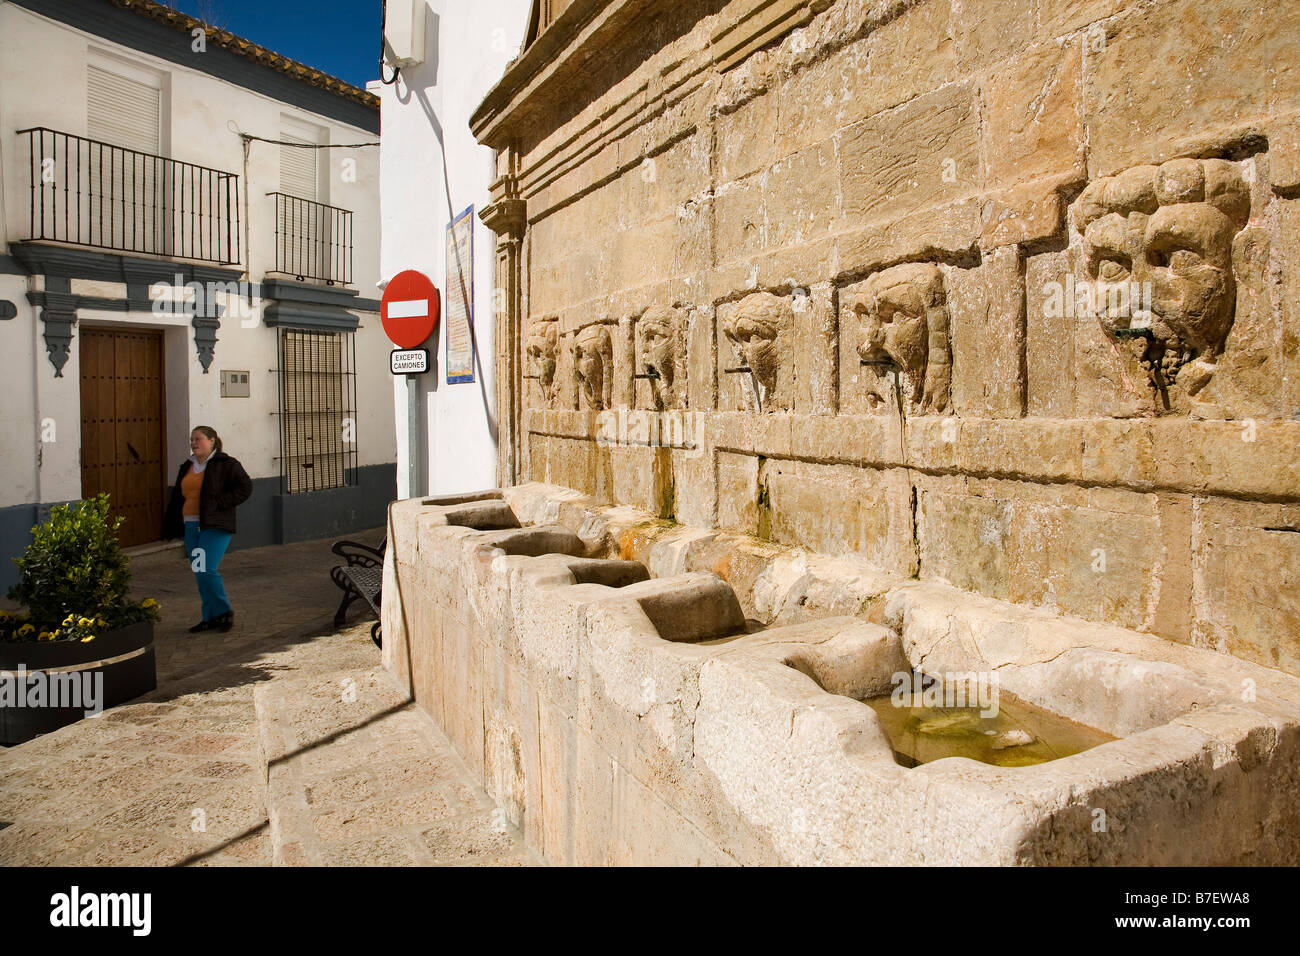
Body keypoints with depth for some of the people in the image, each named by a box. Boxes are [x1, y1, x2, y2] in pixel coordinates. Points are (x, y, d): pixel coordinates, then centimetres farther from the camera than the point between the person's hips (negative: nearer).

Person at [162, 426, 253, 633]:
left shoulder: (225, 464, -5)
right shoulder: (187, 467, 16)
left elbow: (245, 487, -11)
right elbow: (177, 498, 22)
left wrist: (220, 504, -16)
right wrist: (173, 528, 16)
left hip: (215, 527, -7)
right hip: (191, 526, 7)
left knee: (206, 571, -15)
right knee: (199, 573, 8)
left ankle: (224, 612, 3)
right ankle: (211, 617, 18)